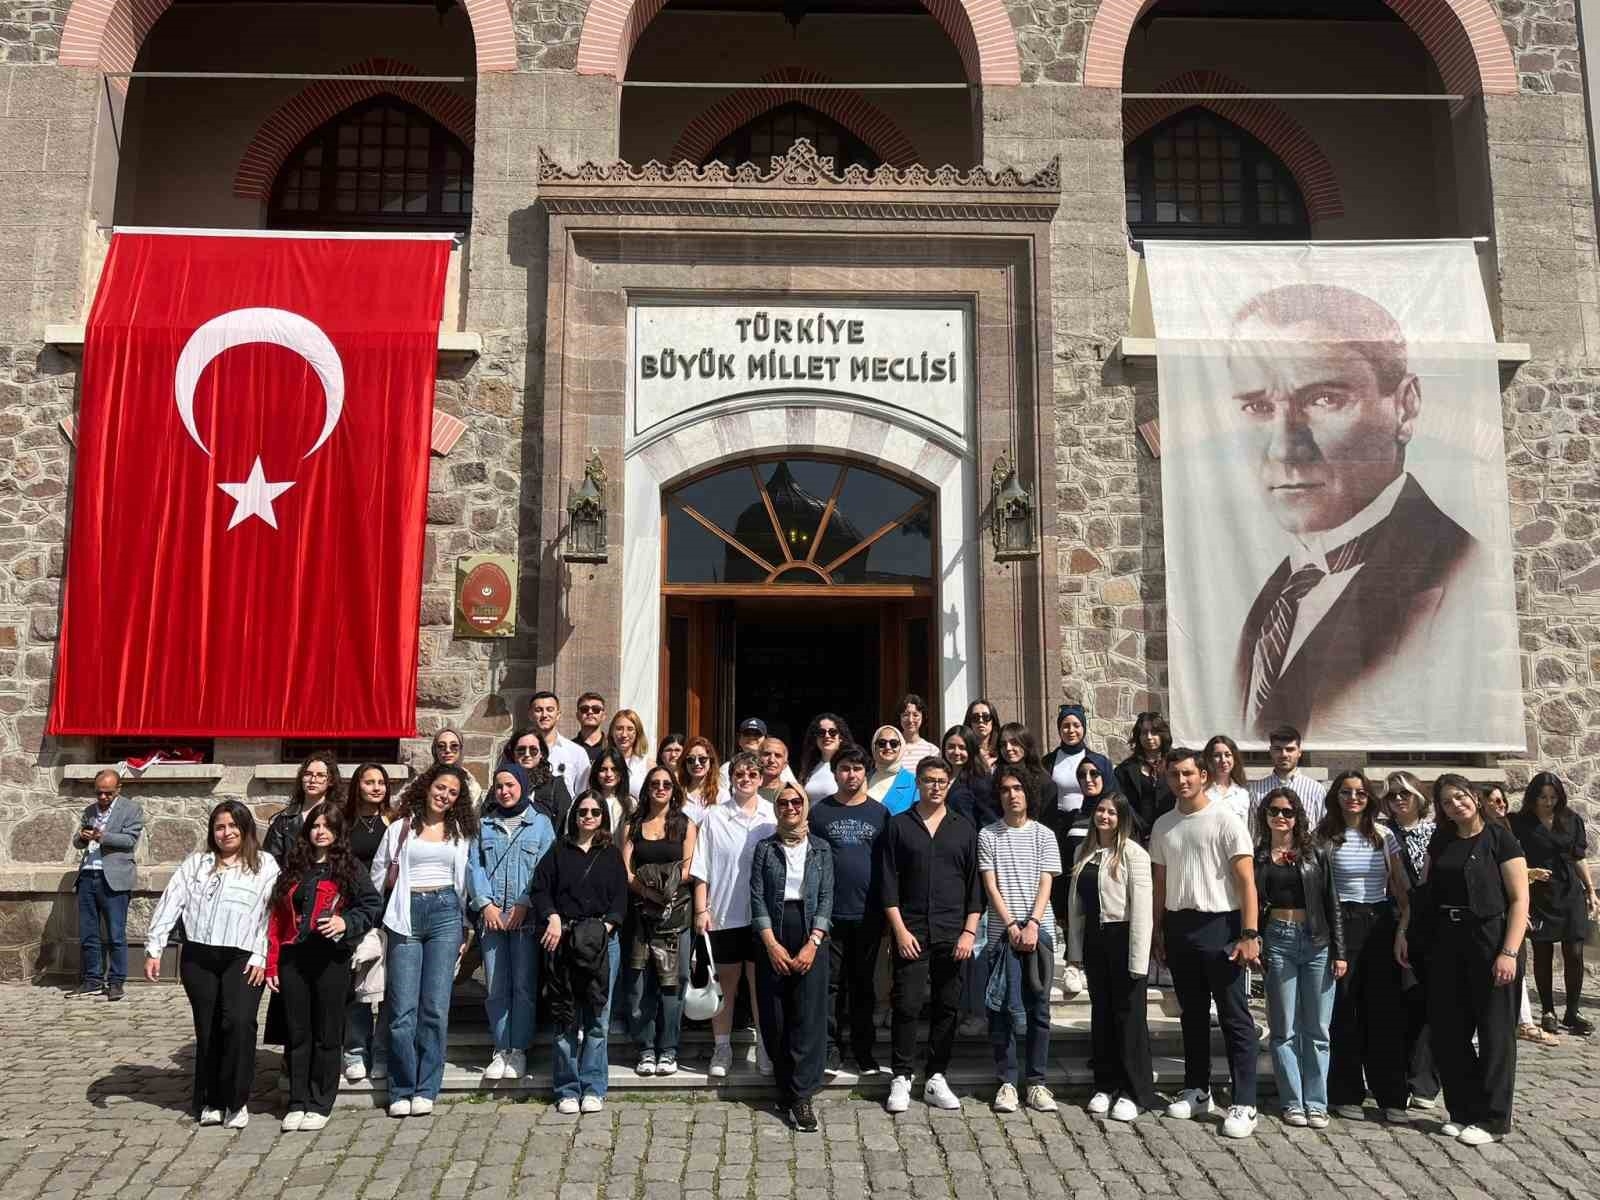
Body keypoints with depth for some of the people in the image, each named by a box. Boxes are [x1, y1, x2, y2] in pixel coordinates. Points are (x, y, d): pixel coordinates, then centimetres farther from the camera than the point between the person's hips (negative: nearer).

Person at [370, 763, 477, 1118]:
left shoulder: (461, 832, 14)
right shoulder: (400, 828, 10)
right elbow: (378, 877, 11)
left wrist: (465, 928, 13)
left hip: (445, 913, 1)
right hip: (407, 916, -1)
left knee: (435, 1007, -4)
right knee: (403, 1009, -5)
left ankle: (426, 1090, 3)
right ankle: (401, 1091, 5)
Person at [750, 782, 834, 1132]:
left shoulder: (821, 849, 7)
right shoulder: (765, 848, 6)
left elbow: (826, 898, 2)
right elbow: (757, 897, 0)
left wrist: (812, 944, -10)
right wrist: (772, 944, -9)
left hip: (810, 936, 0)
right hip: (773, 937, 1)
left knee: (809, 1017, -6)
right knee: (775, 1018, 4)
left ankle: (802, 1096, -4)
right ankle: (785, 1088, 18)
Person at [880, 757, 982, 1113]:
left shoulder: (964, 828, 9)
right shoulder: (899, 826, 4)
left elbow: (975, 884, 7)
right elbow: (889, 882, 1)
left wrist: (969, 931, -2)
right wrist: (900, 930, -7)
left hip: (953, 934, 2)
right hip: (911, 932, -2)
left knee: (948, 1007, 5)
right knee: (907, 1004, -4)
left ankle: (936, 1078, 16)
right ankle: (901, 1078, 7)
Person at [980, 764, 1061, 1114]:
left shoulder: (1044, 835, 7)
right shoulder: (988, 835, 5)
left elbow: (1045, 884, 0)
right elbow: (990, 885, 0)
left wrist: (1032, 925, -12)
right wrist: (1012, 926, -9)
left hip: (1037, 931, 1)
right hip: (1003, 933, -1)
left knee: (1038, 1009, 4)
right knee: (1004, 1008, 0)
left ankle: (1036, 1081, 11)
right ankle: (1006, 1081, 8)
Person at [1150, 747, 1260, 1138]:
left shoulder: (1225, 821, -8)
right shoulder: (1163, 826, 9)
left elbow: (1246, 881, -10)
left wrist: (1249, 935, -17)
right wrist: (1158, 931, 12)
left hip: (1219, 925, -5)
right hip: (1178, 927, 6)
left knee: (1235, 1018, -2)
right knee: (1192, 1014, 15)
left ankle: (1244, 1104, 3)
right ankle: (1197, 1090, 26)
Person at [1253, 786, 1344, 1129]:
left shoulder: (1315, 854, 5)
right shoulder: (1259, 856, 6)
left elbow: (1332, 904, 4)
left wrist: (1339, 952, 0)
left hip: (1316, 941, 0)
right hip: (1277, 941, 0)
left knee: (1316, 1029, 4)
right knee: (1284, 1029, 4)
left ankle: (1316, 1103, 13)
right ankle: (1293, 1102, 12)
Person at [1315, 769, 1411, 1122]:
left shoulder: (1384, 835, 7)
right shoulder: (1325, 836, 0)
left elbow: (1400, 885, 8)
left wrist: (1408, 925, 1)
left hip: (1381, 923, 2)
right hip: (1342, 923, -2)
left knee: (1385, 1010, 2)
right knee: (1344, 1011, 2)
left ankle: (1391, 1097, 11)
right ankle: (1346, 1094, 13)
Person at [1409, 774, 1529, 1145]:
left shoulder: (1499, 838, -6)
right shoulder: (1441, 841, 10)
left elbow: (1519, 899, -10)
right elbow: (1426, 891, 15)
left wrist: (1509, 952, -17)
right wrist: (1405, 932, 6)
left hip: (1489, 940, -5)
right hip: (1446, 942, 5)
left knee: (1493, 1031, 4)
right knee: (1447, 1030, 8)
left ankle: (1492, 1119, 14)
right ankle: (1463, 1110, 21)